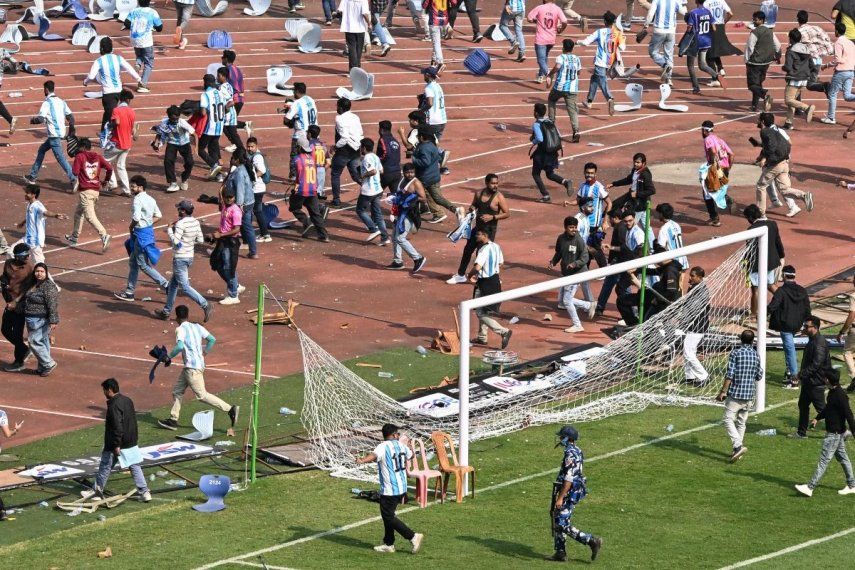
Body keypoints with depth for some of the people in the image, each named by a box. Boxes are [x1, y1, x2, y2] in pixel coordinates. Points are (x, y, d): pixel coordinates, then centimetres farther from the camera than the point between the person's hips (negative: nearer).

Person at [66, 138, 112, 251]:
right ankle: (74, 237, 33)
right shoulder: (97, 157, 8)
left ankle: (104, 235, -30)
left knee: (90, 216, -12)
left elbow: (75, 172, -12)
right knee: (79, 212, 24)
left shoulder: (79, 156, -5)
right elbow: (109, 168, 0)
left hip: (85, 191, -7)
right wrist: (106, 180, 15)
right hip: (96, 190, 7)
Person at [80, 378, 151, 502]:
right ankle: (144, 492, 3)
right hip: (131, 443, 8)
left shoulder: (114, 406, -21)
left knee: (105, 466, 9)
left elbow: (117, 427, -26)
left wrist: (116, 445, -22)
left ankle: (97, 490, 23)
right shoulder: (128, 400, 7)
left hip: (118, 444, -8)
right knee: (135, 466, 8)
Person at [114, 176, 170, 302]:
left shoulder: (138, 200, -19)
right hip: (149, 230, 10)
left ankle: (166, 285, -2)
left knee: (144, 265, -1)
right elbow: (158, 215, 15)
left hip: (141, 234, -10)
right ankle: (129, 292, 23)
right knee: (133, 263, 17)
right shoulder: (150, 199, 9)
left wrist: (131, 227, -10)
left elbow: (136, 218, -28)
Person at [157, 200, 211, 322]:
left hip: (180, 258, -9)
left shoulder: (181, 223, -20)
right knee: (173, 284, 20)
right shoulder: (195, 222, 2)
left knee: (185, 287, -6)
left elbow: (175, 241, -26)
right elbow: (201, 240, 7)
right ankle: (166, 311, 28)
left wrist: (169, 229, -11)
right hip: (190, 256, 9)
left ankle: (206, 305, -16)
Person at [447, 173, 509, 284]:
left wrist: (492, 217, -23)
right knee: (467, 250, 15)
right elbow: (474, 205, 19)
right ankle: (460, 275, 31)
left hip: (489, 230, -7)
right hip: (478, 227, 7)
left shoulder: (499, 197, -14)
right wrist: (469, 210, -4)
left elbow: (507, 214, -12)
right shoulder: (479, 194, 2)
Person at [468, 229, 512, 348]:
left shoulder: (484, 249, -22)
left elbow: (477, 267, -33)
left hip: (485, 283, -9)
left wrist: (470, 275, -11)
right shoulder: (496, 246, 5)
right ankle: (482, 338, 28)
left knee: (481, 313, -3)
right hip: (495, 279, 9)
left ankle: (503, 332, -13)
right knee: (482, 311, 21)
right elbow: (500, 263, 17)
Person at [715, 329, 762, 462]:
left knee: (729, 420, -2)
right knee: (741, 422, 14)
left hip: (735, 393, -5)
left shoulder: (735, 353, -9)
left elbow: (730, 375, -14)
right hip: (749, 394, 5)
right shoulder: (756, 355, 5)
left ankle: (738, 445, -20)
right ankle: (737, 451, 16)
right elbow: (759, 376, 10)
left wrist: (723, 391, -9)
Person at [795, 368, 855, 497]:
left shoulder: (840, 396, -24)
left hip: (835, 433, -10)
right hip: (838, 432, 10)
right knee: (842, 457, 18)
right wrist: (817, 418, 23)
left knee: (824, 460, -7)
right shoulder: (833, 392, 6)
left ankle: (810, 487, -5)